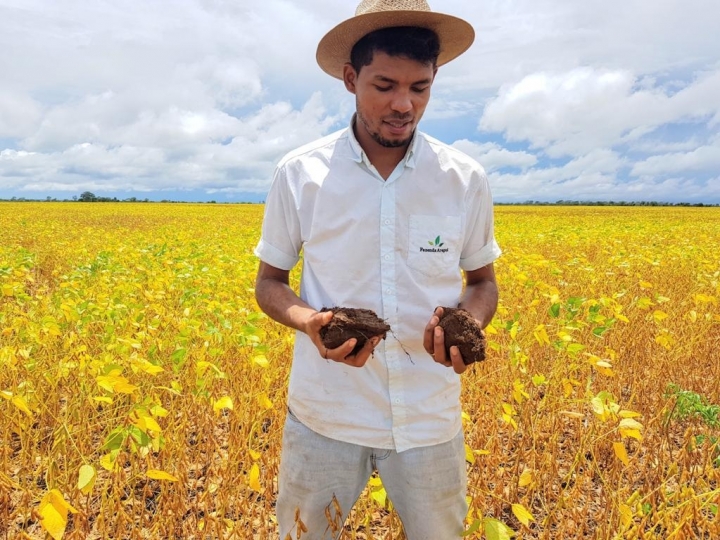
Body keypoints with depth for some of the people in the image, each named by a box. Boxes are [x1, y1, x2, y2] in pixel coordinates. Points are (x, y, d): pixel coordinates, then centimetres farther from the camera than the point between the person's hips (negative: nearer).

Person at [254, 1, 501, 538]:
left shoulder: (467, 180, -6)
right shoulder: (299, 174, -9)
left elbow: (483, 282, 7)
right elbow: (269, 283, 1)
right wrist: (309, 322, -20)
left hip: (430, 416, 1)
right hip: (325, 412, 0)